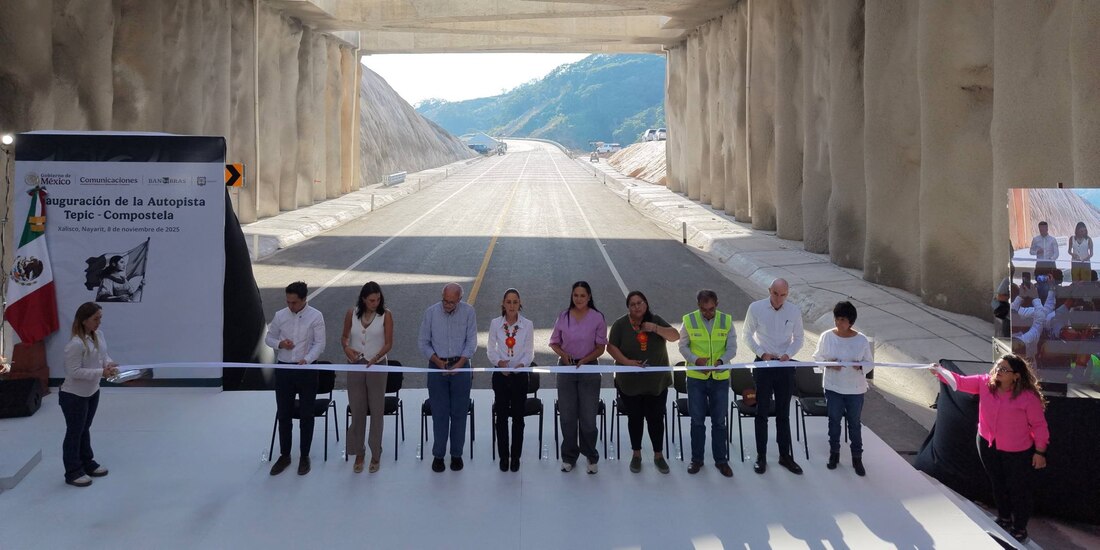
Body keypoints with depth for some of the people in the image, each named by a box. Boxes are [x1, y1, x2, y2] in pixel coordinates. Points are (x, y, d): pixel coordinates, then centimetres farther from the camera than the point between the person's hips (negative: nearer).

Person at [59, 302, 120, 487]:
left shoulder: (99, 335, -2)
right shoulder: (75, 344, -28)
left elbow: (103, 354, 12)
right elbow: (75, 372, -28)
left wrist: (109, 363, -10)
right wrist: (101, 373, -30)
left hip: (92, 392, 8)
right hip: (74, 396, -8)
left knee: (85, 429, 22)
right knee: (74, 433, 5)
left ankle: (88, 464, 36)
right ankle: (73, 472, 18)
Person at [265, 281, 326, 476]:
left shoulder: (315, 316, -8)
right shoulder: (280, 315, 1)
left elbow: (320, 343, -9)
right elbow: (268, 337, 12)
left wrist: (306, 359, -25)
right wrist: (279, 343, -10)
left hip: (307, 370, -3)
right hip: (283, 369, 3)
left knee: (306, 415, 6)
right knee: (283, 414, 10)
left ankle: (304, 456, 19)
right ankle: (284, 455, 24)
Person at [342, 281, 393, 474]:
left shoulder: (385, 315, -6)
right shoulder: (352, 314, -1)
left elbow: (388, 343, -7)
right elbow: (345, 337, 8)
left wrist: (376, 357, -24)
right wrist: (346, 348, -14)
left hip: (377, 366, -2)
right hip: (355, 366, 2)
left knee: (377, 411, 5)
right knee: (357, 411, 8)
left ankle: (376, 455, 17)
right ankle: (359, 454, 21)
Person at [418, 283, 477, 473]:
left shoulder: (468, 311, -4)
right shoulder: (431, 312, -4)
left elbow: (471, 341, -2)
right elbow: (423, 342, 2)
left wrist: (459, 364, -12)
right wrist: (438, 361, -10)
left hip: (461, 367, 0)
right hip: (437, 367, 0)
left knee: (459, 413, 4)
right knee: (439, 413, 3)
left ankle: (457, 454, 16)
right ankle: (438, 455, 14)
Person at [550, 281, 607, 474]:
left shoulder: (597, 318, -3)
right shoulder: (563, 317, 2)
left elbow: (601, 347, 0)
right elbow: (554, 342, 9)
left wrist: (585, 359, -14)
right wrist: (563, 354, -11)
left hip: (589, 368, -2)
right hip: (566, 369, 2)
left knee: (588, 417, 0)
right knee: (567, 416, 6)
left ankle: (591, 457, 17)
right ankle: (569, 457, 20)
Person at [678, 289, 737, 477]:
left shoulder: (727, 321, -2)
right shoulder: (689, 320, -5)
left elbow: (732, 348, 0)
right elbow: (683, 346, 0)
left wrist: (721, 361, -20)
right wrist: (696, 360, -18)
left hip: (720, 377, 1)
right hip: (696, 377, -1)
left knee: (719, 421, 7)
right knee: (697, 420, 7)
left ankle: (721, 460, 18)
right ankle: (697, 459, 20)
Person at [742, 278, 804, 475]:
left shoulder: (794, 311, -3)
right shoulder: (756, 308, -8)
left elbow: (798, 338, 7)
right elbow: (748, 335, 0)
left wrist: (788, 354, -11)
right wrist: (762, 353, -12)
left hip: (785, 365, 2)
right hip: (763, 364, -2)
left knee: (783, 413, 10)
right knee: (762, 412, 5)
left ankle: (785, 455, 21)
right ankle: (761, 456, 15)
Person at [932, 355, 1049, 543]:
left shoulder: (1028, 397, -23)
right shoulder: (984, 383, -9)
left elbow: (1039, 425, -15)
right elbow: (961, 382, 0)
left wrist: (1040, 451, -11)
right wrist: (940, 372, -15)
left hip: (1017, 452, -5)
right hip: (988, 445, 5)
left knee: (1018, 490, 9)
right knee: (997, 484, 23)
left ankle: (1020, 529, 29)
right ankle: (1004, 519, 45)